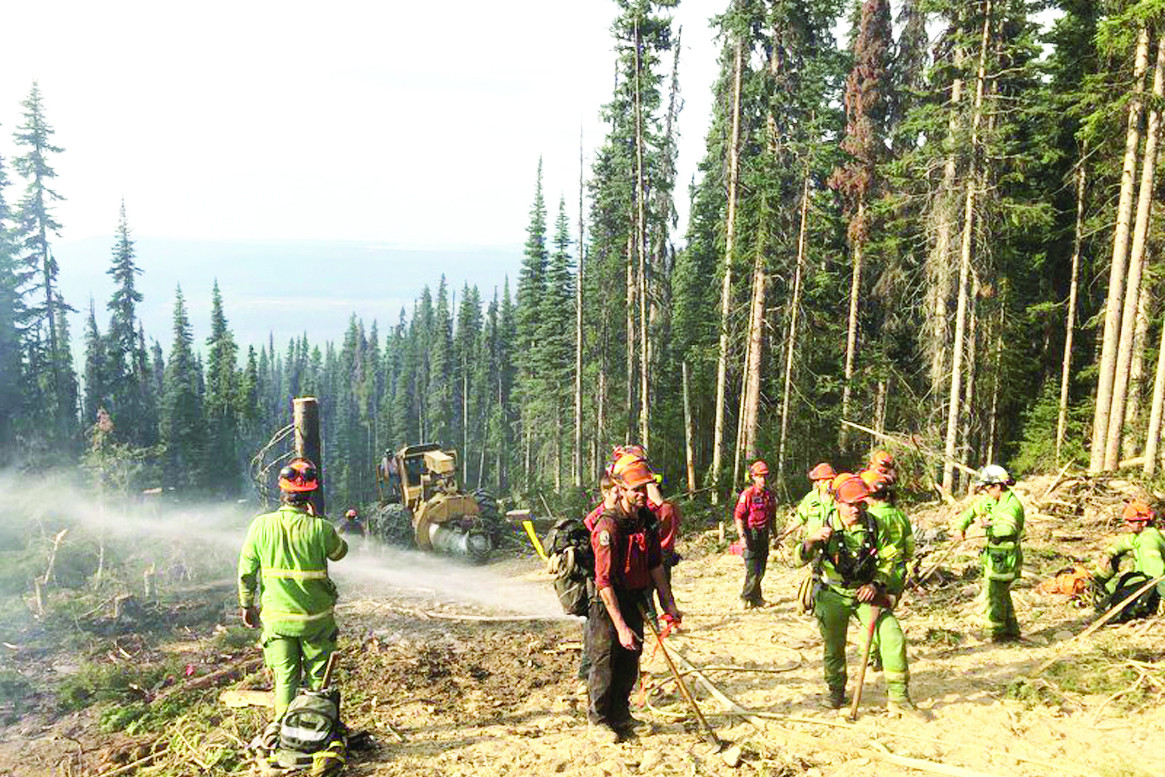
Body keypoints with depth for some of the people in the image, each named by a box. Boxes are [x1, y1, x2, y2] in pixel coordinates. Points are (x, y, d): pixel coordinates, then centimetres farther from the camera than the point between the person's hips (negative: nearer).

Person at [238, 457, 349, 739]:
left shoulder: (262, 525, -10)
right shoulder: (320, 528, -16)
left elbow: (246, 572, -1)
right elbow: (339, 552, 7)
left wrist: (247, 605, 13)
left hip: (276, 617, 1)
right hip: (316, 618, -1)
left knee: (285, 677, 14)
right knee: (318, 677, 14)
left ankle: (281, 723, 7)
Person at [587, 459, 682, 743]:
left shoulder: (646, 520, 0)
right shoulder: (608, 526, -25)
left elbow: (655, 565, 12)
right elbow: (604, 581, -27)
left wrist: (668, 602, 11)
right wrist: (621, 626, -28)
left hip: (634, 601, 7)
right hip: (607, 604, -7)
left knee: (629, 664, 15)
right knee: (605, 663, 4)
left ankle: (620, 716, 32)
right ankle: (599, 720, 23)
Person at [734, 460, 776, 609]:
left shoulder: (769, 495, 11)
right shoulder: (747, 494, -10)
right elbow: (738, 516, -13)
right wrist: (742, 536, -22)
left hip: (764, 535, 6)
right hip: (751, 535, -6)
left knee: (761, 570, 10)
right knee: (753, 571, -8)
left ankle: (756, 598, 22)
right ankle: (745, 598, 7)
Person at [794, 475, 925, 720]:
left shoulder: (873, 525, -8)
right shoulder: (826, 527, -11)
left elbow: (888, 559, 2)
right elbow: (799, 559, -15)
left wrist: (876, 584, -14)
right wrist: (811, 539, -36)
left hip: (866, 591, 1)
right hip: (834, 595, -1)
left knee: (893, 635, -12)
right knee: (833, 644, 6)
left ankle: (898, 698, -2)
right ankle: (836, 691, 32)